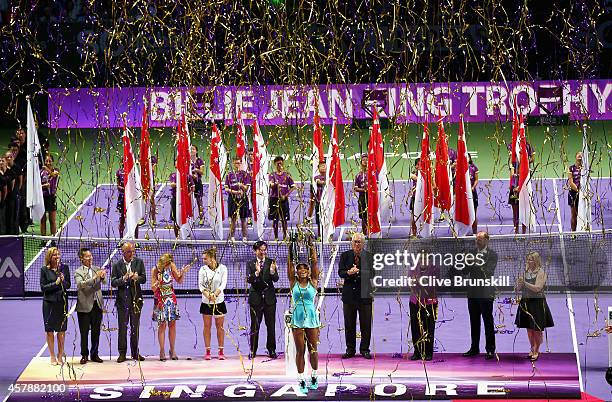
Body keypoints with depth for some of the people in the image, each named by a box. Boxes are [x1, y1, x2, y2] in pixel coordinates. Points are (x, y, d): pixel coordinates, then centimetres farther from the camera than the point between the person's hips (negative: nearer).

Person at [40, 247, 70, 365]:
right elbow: (43, 287, -5)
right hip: (49, 302, -1)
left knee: (61, 330, 5)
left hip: (62, 302, 1)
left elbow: (68, 285, 3)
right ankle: (52, 356, 14)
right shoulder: (44, 270, -2)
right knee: (50, 330, 4)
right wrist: (56, 283, -15)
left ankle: (60, 356, 16)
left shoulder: (64, 268, 4)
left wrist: (63, 281, -17)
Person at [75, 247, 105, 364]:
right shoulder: (78, 272, -4)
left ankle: (94, 354, 19)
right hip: (84, 306, -4)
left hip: (97, 305, 4)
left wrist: (102, 277, -28)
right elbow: (81, 284, -21)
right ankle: (84, 355, 13)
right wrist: (95, 278, -31)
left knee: (96, 332, 9)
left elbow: (104, 281, -4)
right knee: (84, 332, 3)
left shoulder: (97, 269, 9)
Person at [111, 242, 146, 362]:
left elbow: (144, 279, 1)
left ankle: (135, 352, 16)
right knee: (123, 327, 1)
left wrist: (136, 278, -20)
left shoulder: (139, 262, 4)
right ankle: (122, 353, 7)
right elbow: (113, 283, -4)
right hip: (122, 299, -1)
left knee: (135, 327, 7)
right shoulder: (117, 265, 0)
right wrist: (124, 279, -21)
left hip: (136, 298, 1)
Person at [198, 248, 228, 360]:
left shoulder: (222, 268, -4)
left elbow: (223, 284, -11)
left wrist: (215, 294, -25)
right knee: (207, 326, 4)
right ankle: (208, 352, 11)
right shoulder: (203, 269, 0)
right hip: (206, 302, 1)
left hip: (219, 301, -1)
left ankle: (221, 352, 10)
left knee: (220, 326, 4)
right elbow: (200, 284, -5)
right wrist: (208, 295, -22)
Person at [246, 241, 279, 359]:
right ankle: (253, 350, 10)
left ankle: (271, 350, 11)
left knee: (271, 325, 3)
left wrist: (273, 272, -28)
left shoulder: (271, 262, 3)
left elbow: (276, 279, -7)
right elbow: (249, 280, -10)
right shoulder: (250, 264, 2)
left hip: (269, 297, 1)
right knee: (255, 325, 3)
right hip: (256, 297, -1)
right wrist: (256, 272, -28)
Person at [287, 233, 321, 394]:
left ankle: (314, 376, 21)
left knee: (313, 349, 6)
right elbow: (290, 264, -1)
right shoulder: (293, 283, 5)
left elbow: (314, 263, -3)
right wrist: (291, 249, -7)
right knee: (300, 351, 1)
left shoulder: (313, 282, 4)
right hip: (297, 320, 0)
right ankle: (301, 380, 3)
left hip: (312, 319, 0)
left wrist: (311, 247, -7)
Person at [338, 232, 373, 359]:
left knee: (366, 324, 2)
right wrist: (348, 272, -22)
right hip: (349, 294, 2)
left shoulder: (369, 256, 2)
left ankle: (365, 349, 11)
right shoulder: (345, 256, 8)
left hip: (364, 295, -2)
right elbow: (340, 272, -2)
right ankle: (350, 349, 14)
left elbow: (371, 273, -3)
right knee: (349, 324, 6)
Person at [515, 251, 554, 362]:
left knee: (537, 329, 0)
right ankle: (532, 349, 23)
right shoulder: (525, 272, 7)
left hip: (537, 303, -5)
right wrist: (519, 283, -14)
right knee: (529, 328, 11)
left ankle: (536, 351, 11)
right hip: (526, 302, 5)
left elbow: (537, 288, -17)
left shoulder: (541, 273, -8)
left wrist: (525, 283, -23)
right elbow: (518, 288, 8)